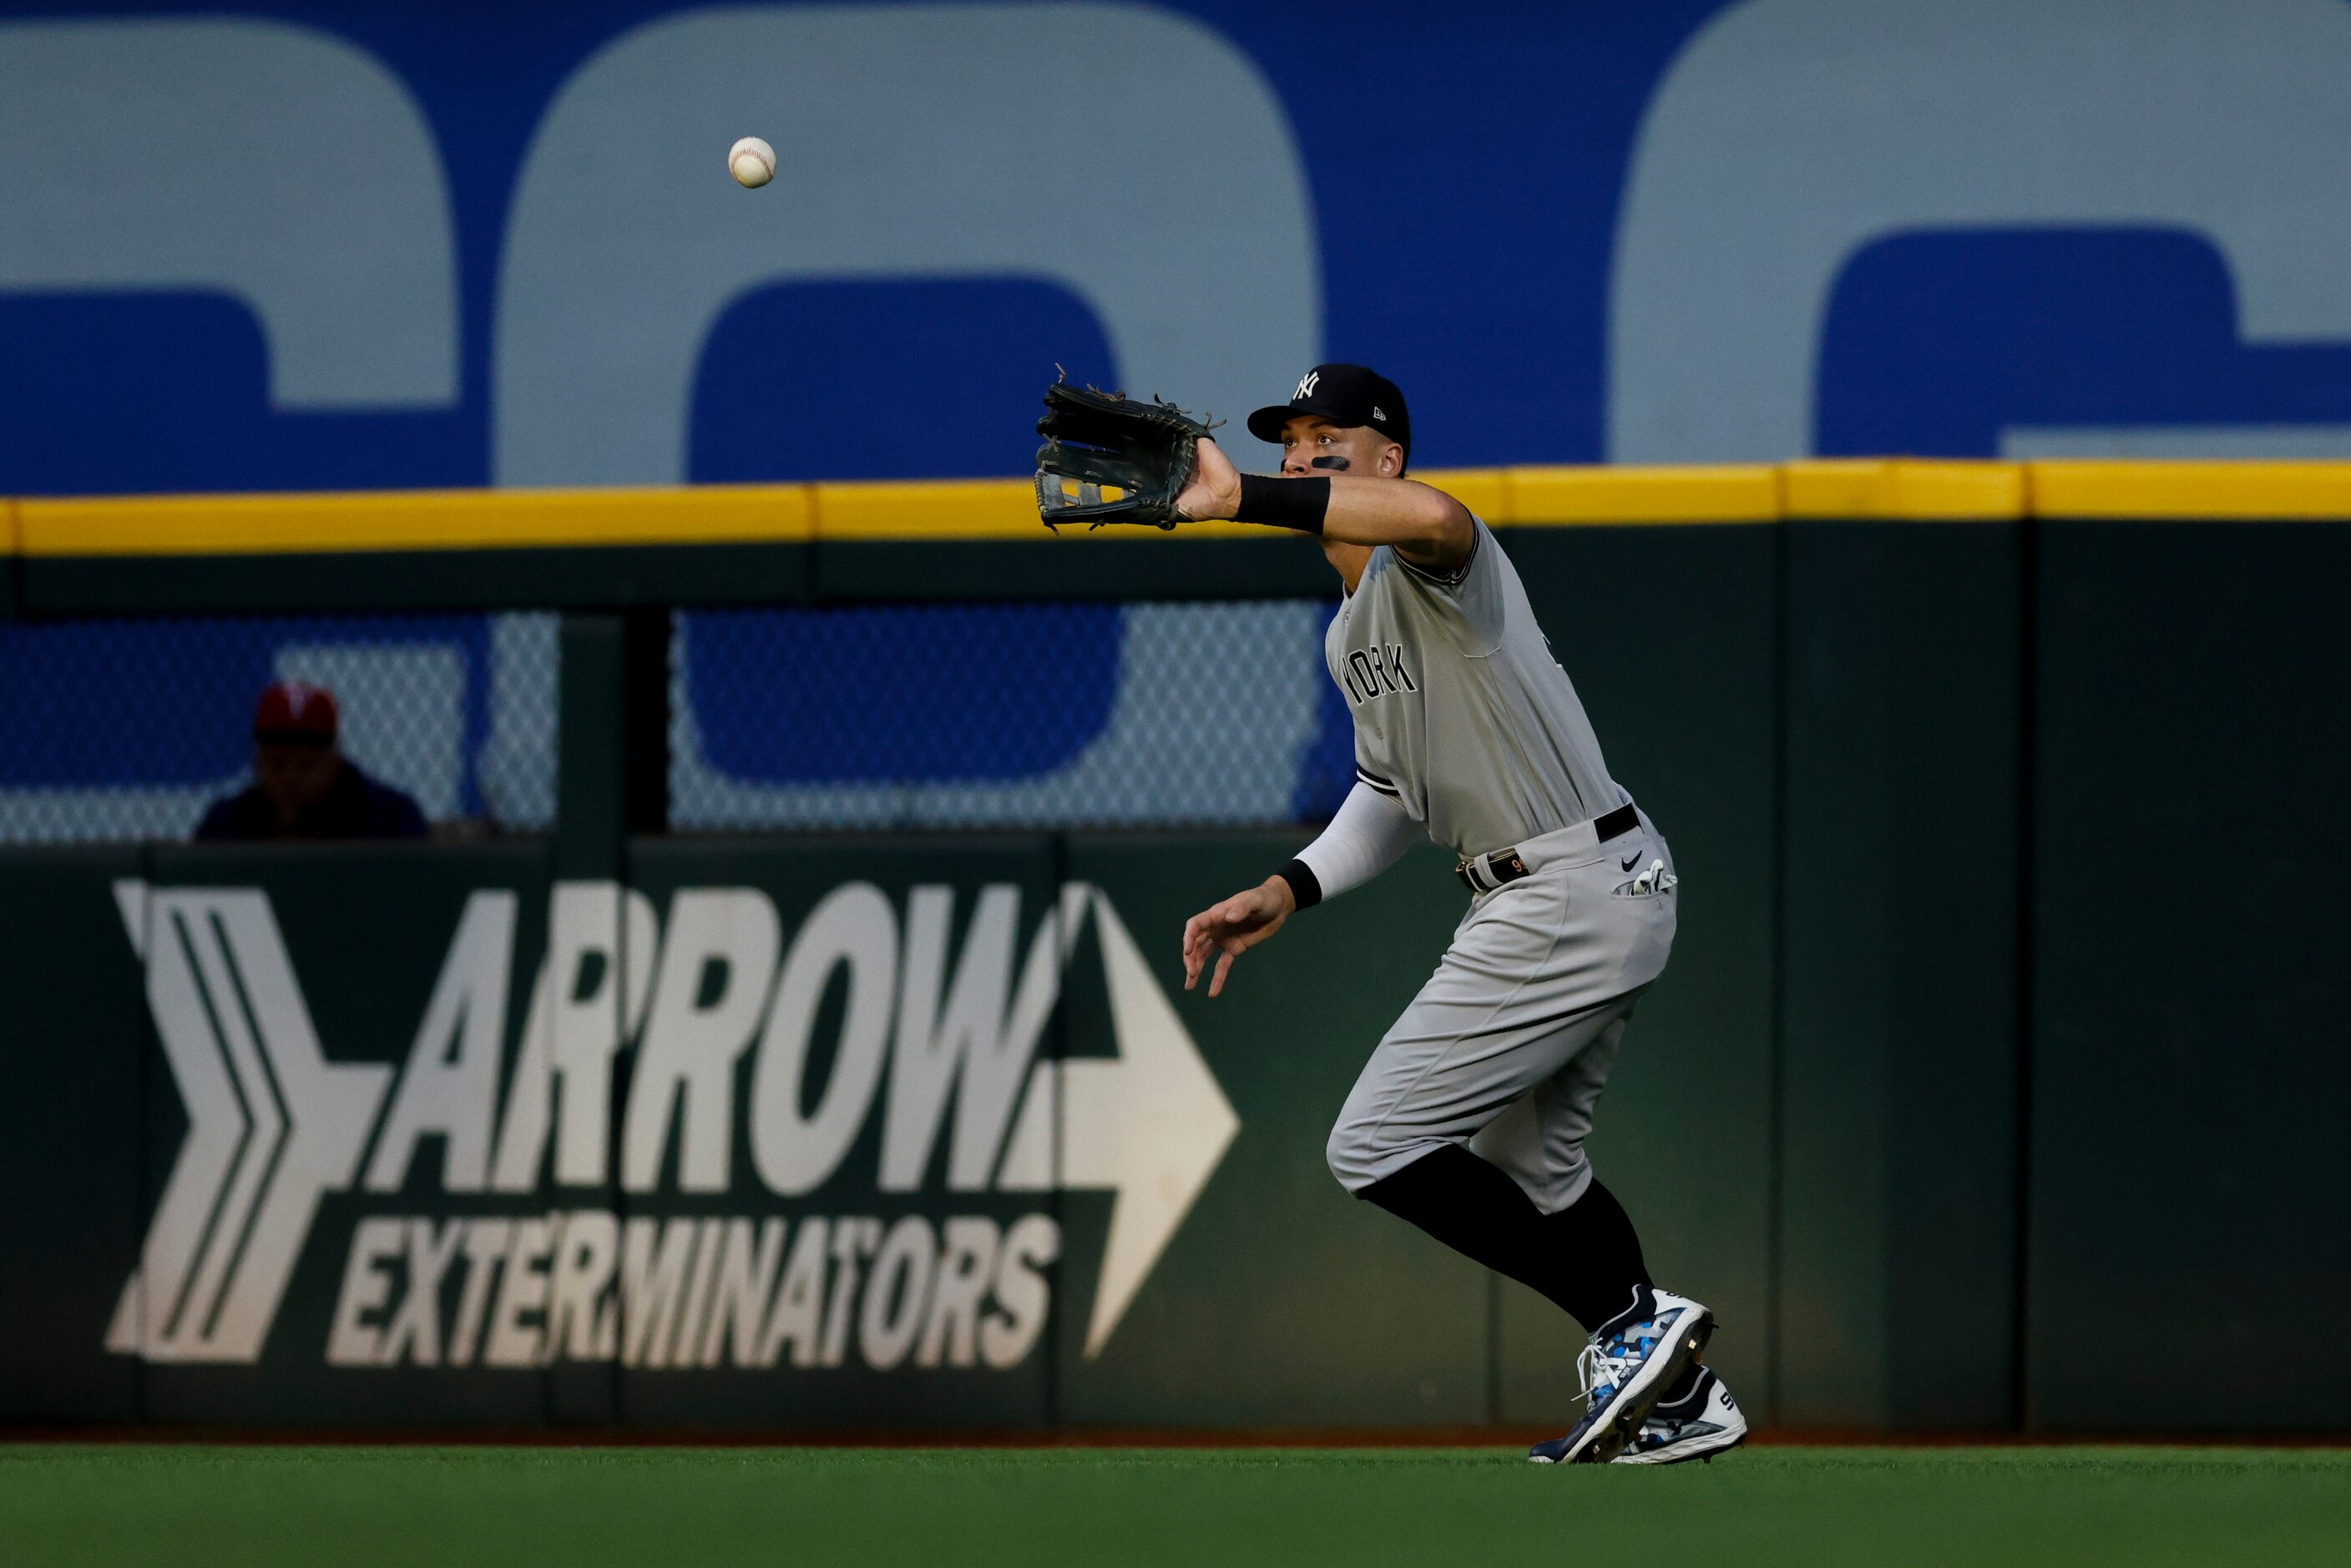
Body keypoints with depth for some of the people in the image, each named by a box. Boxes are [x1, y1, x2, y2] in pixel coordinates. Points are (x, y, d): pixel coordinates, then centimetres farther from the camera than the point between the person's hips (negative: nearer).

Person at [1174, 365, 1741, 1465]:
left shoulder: (1430, 569, -16)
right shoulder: (1349, 635, 16)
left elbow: (1434, 519, -42)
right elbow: (1392, 793, 26)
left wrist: (1239, 500, -44)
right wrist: (1286, 893, 11)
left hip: (1573, 900, -11)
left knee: (1375, 1147, -8)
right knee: (1524, 1163, 24)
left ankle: (1630, 1327, -4)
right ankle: (1676, 1396, 31)